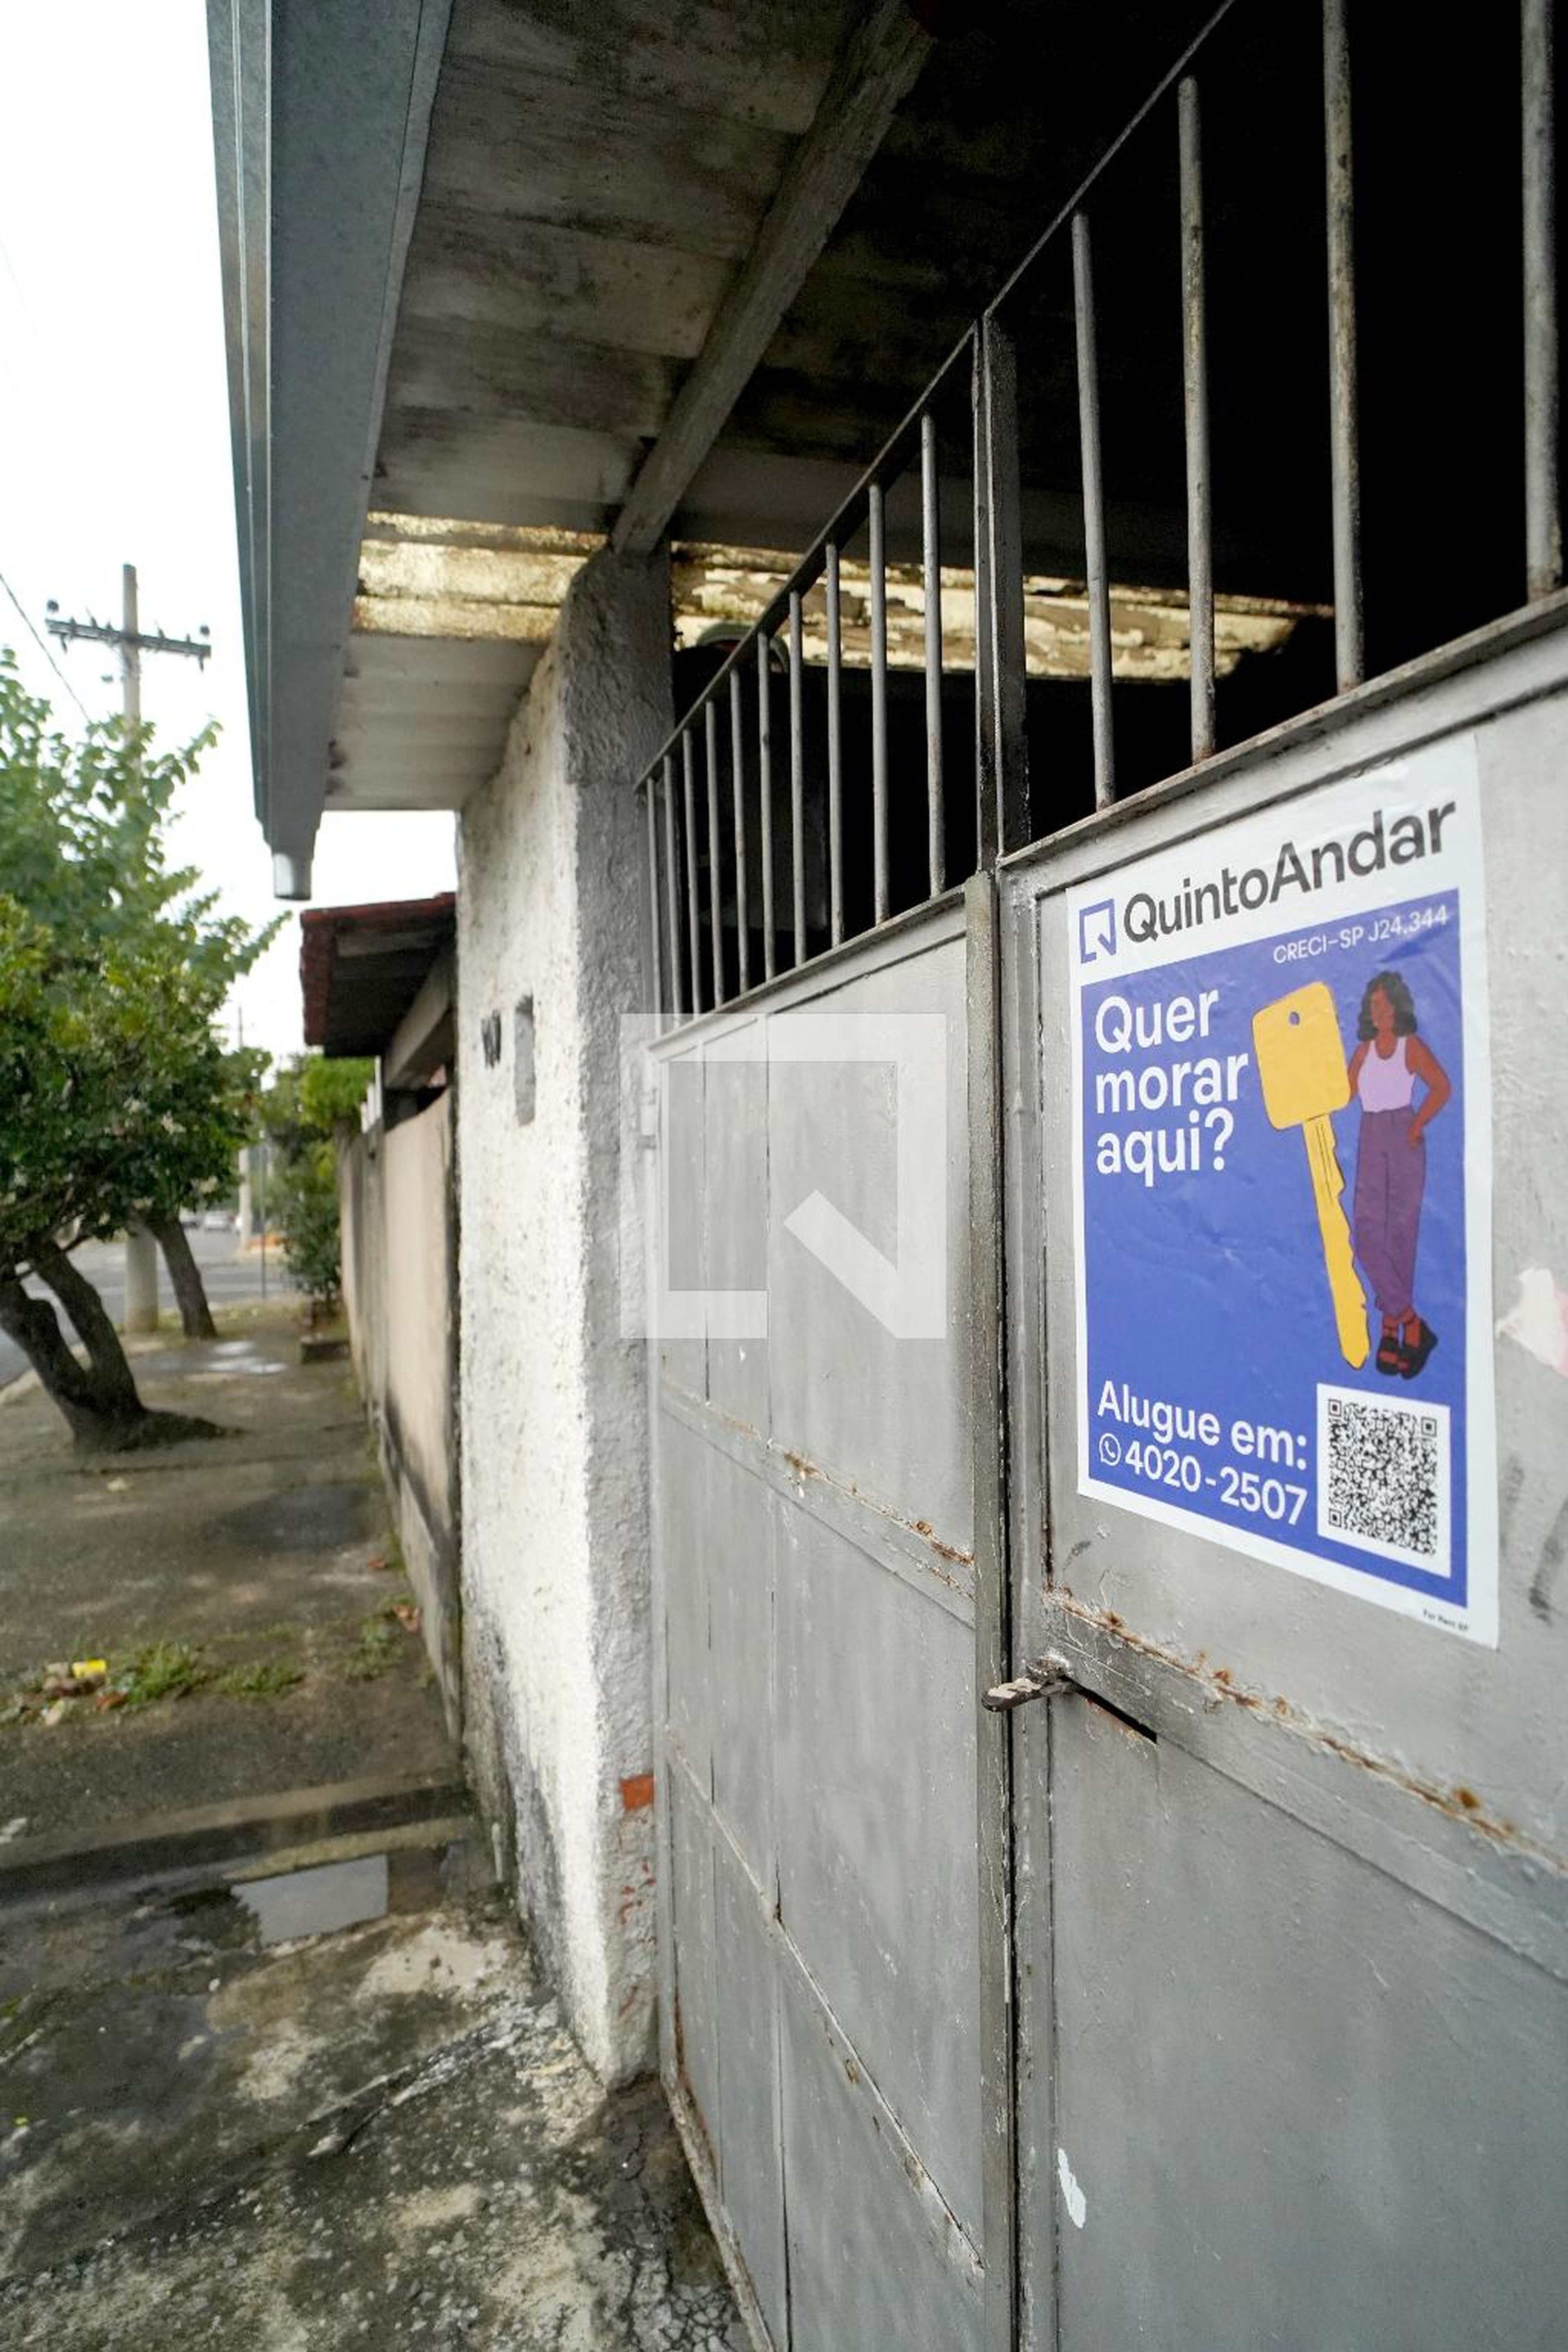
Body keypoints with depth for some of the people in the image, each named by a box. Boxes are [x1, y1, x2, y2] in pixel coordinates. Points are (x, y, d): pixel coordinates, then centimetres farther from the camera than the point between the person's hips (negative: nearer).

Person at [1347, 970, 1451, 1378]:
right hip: (1370, 1141, 4)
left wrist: (1416, 1128, -15)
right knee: (1367, 1237, -6)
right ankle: (1412, 1324, 0)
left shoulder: (1412, 1045, 0)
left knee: (1400, 1235, -1)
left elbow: (1441, 1087, -10)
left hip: (1404, 1139, -4)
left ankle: (1391, 1330, 3)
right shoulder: (1364, 1050, 14)